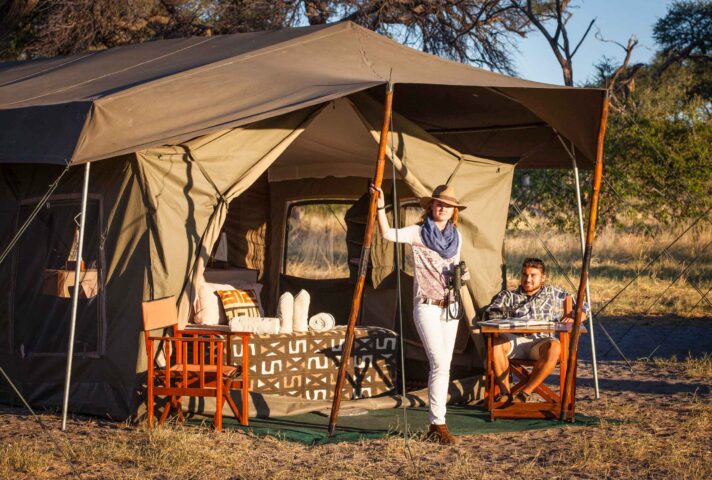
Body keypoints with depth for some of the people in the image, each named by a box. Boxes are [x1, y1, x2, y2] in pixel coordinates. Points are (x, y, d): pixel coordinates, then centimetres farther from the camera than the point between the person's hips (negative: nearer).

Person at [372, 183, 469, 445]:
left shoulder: (456, 237, 11)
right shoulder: (418, 232, -6)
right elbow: (388, 234, -22)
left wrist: (462, 274, 0)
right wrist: (381, 207, -33)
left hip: (450, 306, 6)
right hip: (426, 306, -6)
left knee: (443, 366, 6)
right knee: (440, 364, -16)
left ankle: (435, 425, 11)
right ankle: (439, 424, -13)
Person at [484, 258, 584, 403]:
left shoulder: (555, 294, 20)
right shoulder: (508, 295, 21)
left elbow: (583, 309, 20)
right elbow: (490, 313, 5)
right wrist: (500, 313, -19)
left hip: (541, 341, -1)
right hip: (514, 340, 1)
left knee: (554, 347, -37)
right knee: (495, 342, -33)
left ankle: (525, 393, -30)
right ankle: (505, 392, -26)